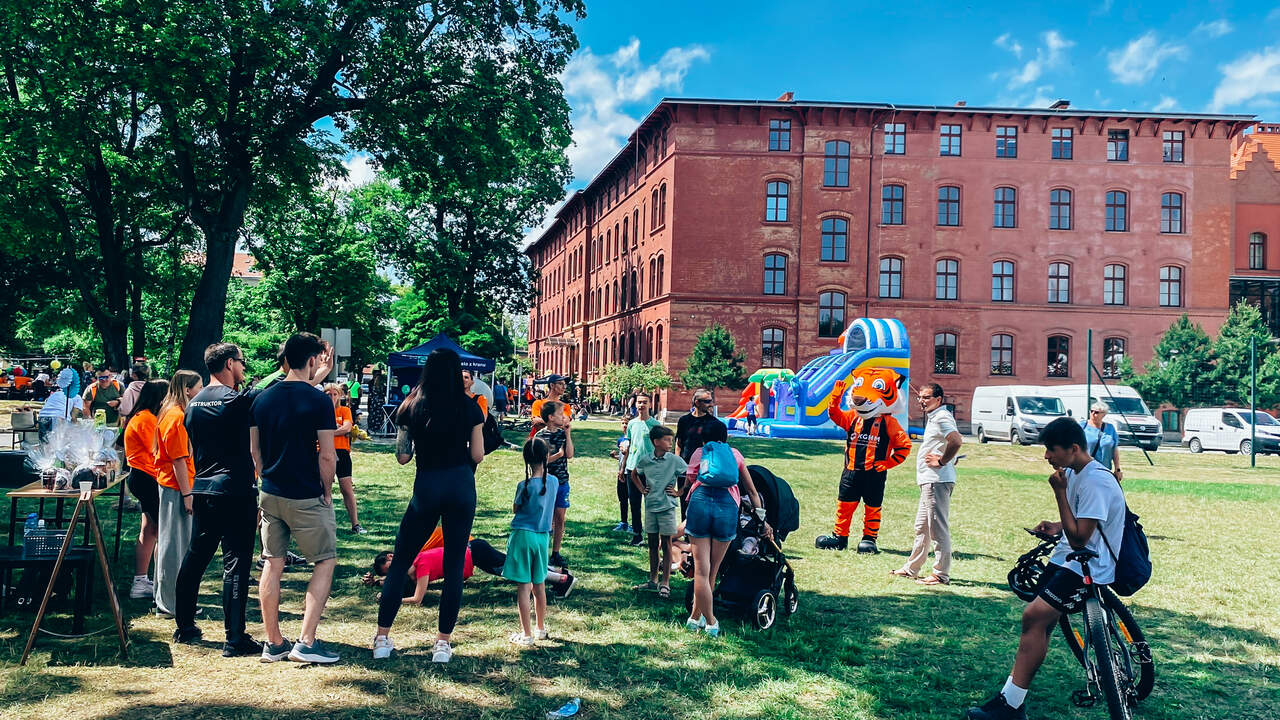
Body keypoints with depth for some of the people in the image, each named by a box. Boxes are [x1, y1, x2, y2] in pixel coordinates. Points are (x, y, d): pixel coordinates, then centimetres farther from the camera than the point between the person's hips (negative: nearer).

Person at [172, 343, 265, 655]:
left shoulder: (194, 403, 10)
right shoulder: (237, 399, -14)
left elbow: (194, 449, 18)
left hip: (202, 490, 8)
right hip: (236, 492, -8)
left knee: (194, 558, 17)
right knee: (236, 563, -4)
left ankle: (184, 627, 28)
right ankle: (234, 639, -3)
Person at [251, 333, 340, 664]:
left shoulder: (262, 398, 5)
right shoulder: (318, 400, -13)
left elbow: (254, 450, 11)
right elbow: (327, 456, -13)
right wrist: (327, 493, 0)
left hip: (270, 495, 6)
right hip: (306, 498, -6)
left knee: (272, 563, 12)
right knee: (325, 562, 7)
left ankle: (273, 643, 18)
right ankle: (307, 642, 1)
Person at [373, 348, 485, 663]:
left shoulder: (412, 407, 2)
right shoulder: (469, 408, 0)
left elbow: (402, 456, 2)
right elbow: (477, 455, 0)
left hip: (426, 486, 0)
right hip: (461, 486, 0)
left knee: (400, 560, 11)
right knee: (454, 564, 6)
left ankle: (382, 639, 12)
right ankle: (443, 643, 9)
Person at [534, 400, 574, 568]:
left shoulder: (563, 433, 6)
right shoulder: (540, 436, -9)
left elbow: (569, 455, -5)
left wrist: (568, 434, -7)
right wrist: (557, 455, -15)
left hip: (562, 482, 5)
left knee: (560, 519, 8)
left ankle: (556, 554, 18)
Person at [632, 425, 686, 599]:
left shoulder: (674, 460, -8)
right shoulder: (645, 460, 0)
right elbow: (634, 475, 19)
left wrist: (679, 492, -4)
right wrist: (642, 489, 9)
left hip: (667, 506, -3)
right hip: (650, 506, 3)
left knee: (666, 544, 2)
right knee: (652, 544, 12)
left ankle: (665, 583, 8)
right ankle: (653, 580, 23)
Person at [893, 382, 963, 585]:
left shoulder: (942, 417, -15)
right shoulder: (933, 416, 16)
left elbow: (957, 441, -28)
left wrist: (941, 462, -19)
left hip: (937, 481, -11)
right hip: (930, 481, 11)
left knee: (938, 529, -6)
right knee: (922, 528, 17)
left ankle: (941, 574, -1)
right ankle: (911, 568, 27)